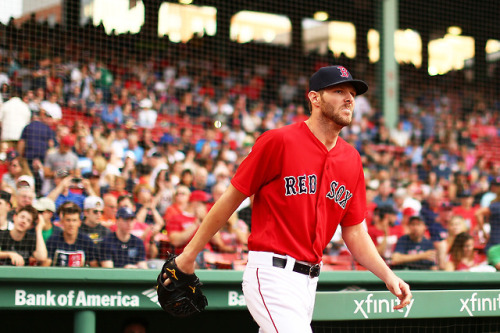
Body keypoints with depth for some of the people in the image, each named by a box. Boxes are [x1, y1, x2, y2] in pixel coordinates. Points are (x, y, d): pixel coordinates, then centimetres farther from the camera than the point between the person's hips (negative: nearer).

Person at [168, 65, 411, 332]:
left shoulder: (351, 160, 11)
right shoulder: (278, 141, -8)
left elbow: (354, 232, 15)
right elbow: (232, 198, -3)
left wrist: (388, 276, 2)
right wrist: (190, 254, 0)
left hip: (309, 280, 7)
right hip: (272, 275, -7)